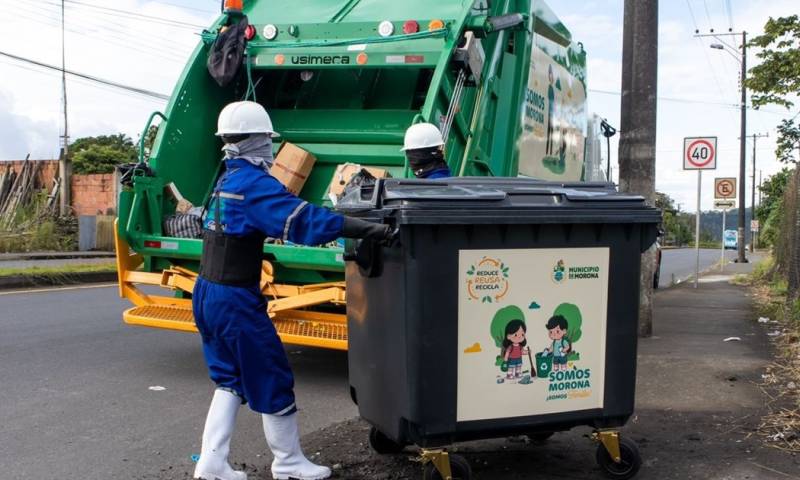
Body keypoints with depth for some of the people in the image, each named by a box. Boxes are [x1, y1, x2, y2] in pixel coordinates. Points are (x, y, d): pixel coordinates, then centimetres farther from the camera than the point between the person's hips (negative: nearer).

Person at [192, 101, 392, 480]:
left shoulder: (227, 180, 12)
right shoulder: (254, 184, -17)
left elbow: (280, 217, 19)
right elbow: (305, 220, -27)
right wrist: (371, 230, -28)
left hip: (207, 293, 9)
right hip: (236, 300, -9)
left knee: (230, 379, 16)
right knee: (272, 381, 3)